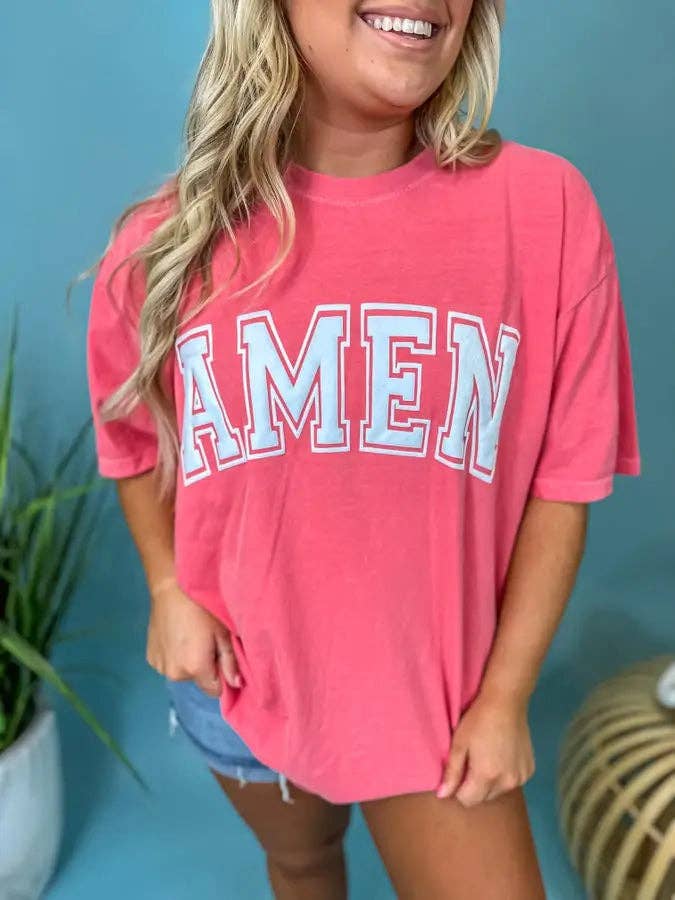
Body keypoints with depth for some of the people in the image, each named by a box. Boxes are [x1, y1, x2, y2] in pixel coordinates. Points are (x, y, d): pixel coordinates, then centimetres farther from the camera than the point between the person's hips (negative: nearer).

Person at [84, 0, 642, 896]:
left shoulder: (546, 208, -17)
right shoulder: (168, 243, -12)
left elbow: (563, 479, -10)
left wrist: (505, 695, -6)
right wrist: (168, 591, -7)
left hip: (436, 684, -1)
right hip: (239, 675, 2)